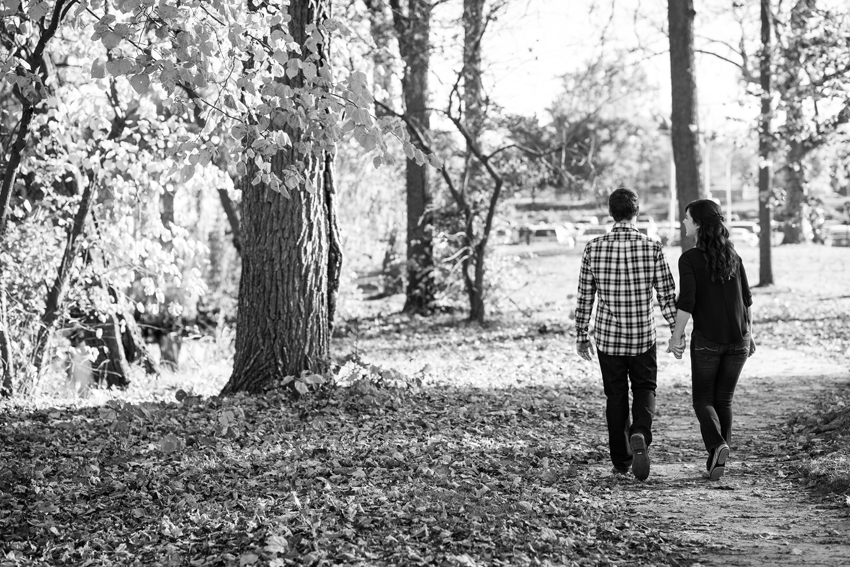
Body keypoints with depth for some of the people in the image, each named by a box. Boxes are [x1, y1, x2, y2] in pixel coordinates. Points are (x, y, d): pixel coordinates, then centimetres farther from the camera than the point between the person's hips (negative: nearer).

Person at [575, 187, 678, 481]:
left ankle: (622, 461, 18)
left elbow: (584, 298, -1)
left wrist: (581, 336, 9)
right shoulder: (652, 247, -8)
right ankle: (640, 435, -14)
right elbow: (667, 295, -5)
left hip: (608, 336, 1)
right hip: (644, 336, -1)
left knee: (615, 396, 14)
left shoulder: (594, 248, -5)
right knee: (644, 390, 14)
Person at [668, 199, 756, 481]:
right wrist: (749, 334, 19)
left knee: (703, 400, 9)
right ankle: (718, 460, 13)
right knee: (724, 399, 15)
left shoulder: (689, 259, -9)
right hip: (738, 339, 4)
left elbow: (686, 301, -15)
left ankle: (717, 445, -17)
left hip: (707, 340, -4)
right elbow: (746, 298, 11)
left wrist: (676, 335, -6)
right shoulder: (732, 255, 7)